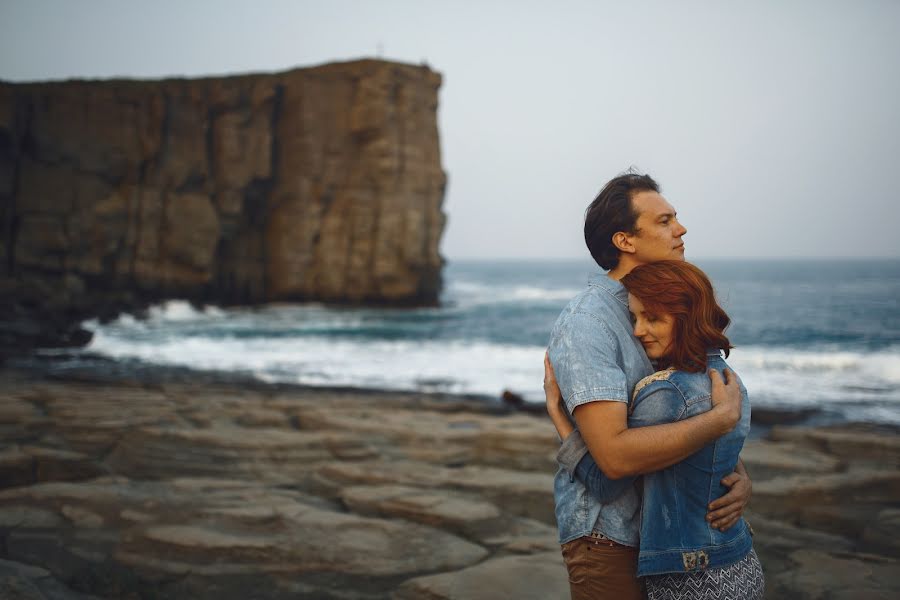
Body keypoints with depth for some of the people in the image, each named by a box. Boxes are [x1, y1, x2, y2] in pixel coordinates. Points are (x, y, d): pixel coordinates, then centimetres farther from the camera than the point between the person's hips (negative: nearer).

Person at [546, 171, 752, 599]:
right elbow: (615, 454, -30)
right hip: (609, 536, -8)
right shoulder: (585, 325, -20)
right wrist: (725, 416, -24)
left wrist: (740, 474, -10)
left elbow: (698, 414, 11)